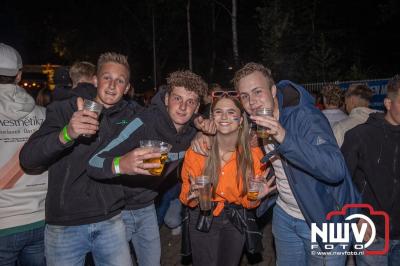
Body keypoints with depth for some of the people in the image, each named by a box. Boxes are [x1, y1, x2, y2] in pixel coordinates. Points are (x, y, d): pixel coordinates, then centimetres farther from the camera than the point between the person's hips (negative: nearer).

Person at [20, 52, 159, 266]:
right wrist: (66, 134, -33)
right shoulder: (63, 110, -5)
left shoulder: (128, 116, 3)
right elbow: (27, 159, -15)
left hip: (111, 222, 2)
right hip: (64, 225, -1)